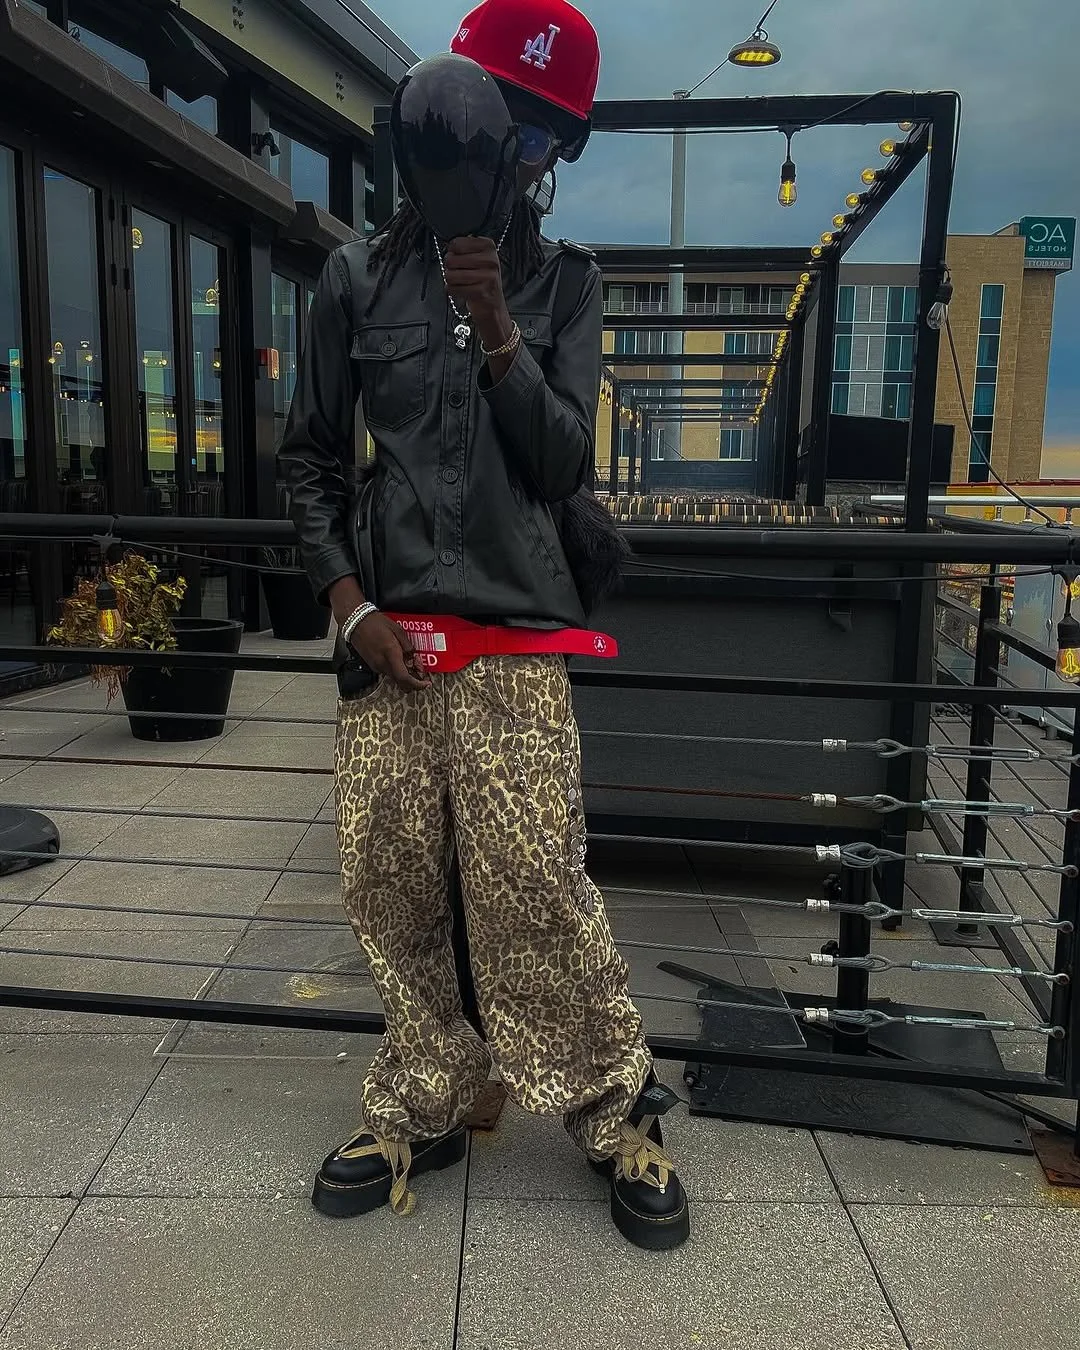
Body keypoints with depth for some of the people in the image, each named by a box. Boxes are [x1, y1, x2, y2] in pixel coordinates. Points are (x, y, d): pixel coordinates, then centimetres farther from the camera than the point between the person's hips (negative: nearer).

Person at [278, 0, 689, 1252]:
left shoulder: (564, 282, 9)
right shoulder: (359, 273, 10)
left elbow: (561, 468, 0)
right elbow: (308, 455, 11)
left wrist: (497, 333, -13)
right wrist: (349, 600, -1)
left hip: (514, 636, -2)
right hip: (387, 632, 2)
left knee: (537, 893, -6)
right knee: (389, 887, 5)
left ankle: (620, 1117, 15)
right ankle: (421, 1111, 25)